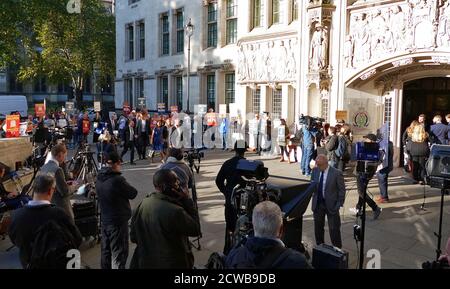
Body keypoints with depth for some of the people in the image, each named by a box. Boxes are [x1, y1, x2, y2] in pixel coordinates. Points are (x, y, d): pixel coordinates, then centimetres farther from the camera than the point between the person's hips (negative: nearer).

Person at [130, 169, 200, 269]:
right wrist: (187, 200, -15)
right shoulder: (175, 211, -28)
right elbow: (196, 230, -13)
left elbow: (134, 237, 2)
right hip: (172, 264, -5)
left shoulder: (142, 204, -7)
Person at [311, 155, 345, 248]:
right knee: (318, 227, 15)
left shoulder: (336, 173, -14)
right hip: (317, 203, 5)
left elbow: (342, 190, -8)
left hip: (331, 204, -4)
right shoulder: (315, 170, 0)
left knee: (334, 229, 2)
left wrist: (339, 204, -11)